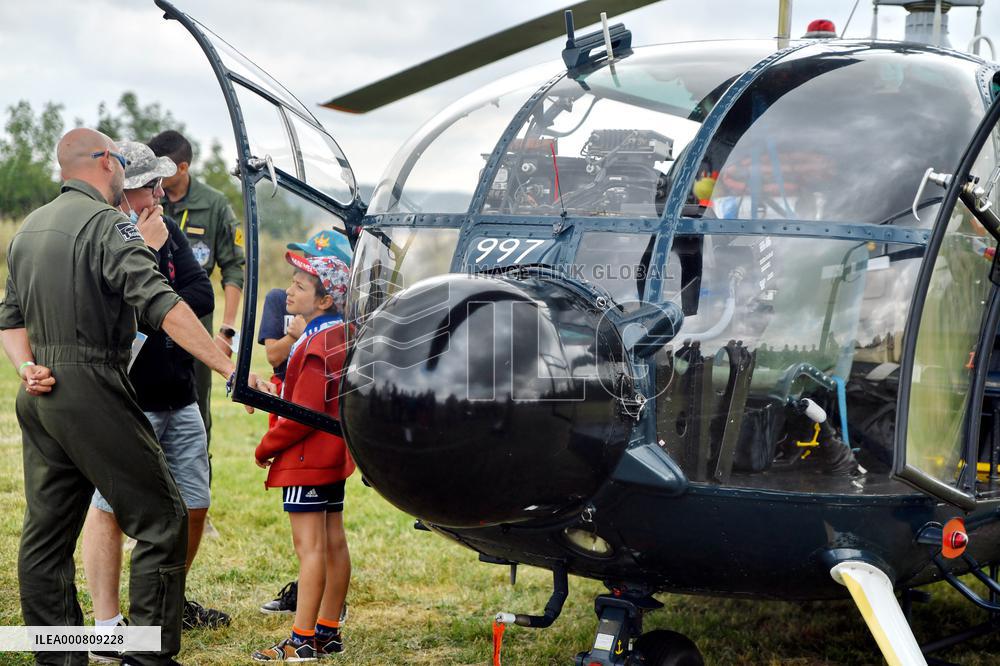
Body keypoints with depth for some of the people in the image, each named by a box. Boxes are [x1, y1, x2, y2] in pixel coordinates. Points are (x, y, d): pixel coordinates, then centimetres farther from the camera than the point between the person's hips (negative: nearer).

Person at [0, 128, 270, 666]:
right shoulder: (106, 223, -10)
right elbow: (159, 304, -21)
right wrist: (230, 368, -24)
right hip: (91, 388, -9)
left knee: (46, 532, 11)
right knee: (161, 520, -3)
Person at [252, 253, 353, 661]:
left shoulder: (316, 344, -20)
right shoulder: (343, 334, 8)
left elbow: (303, 412, -22)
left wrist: (266, 447, -10)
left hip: (306, 459, -10)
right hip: (334, 455, 10)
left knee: (310, 547, -9)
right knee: (333, 542, 12)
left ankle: (302, 641, -7)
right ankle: (328, 631, 20)